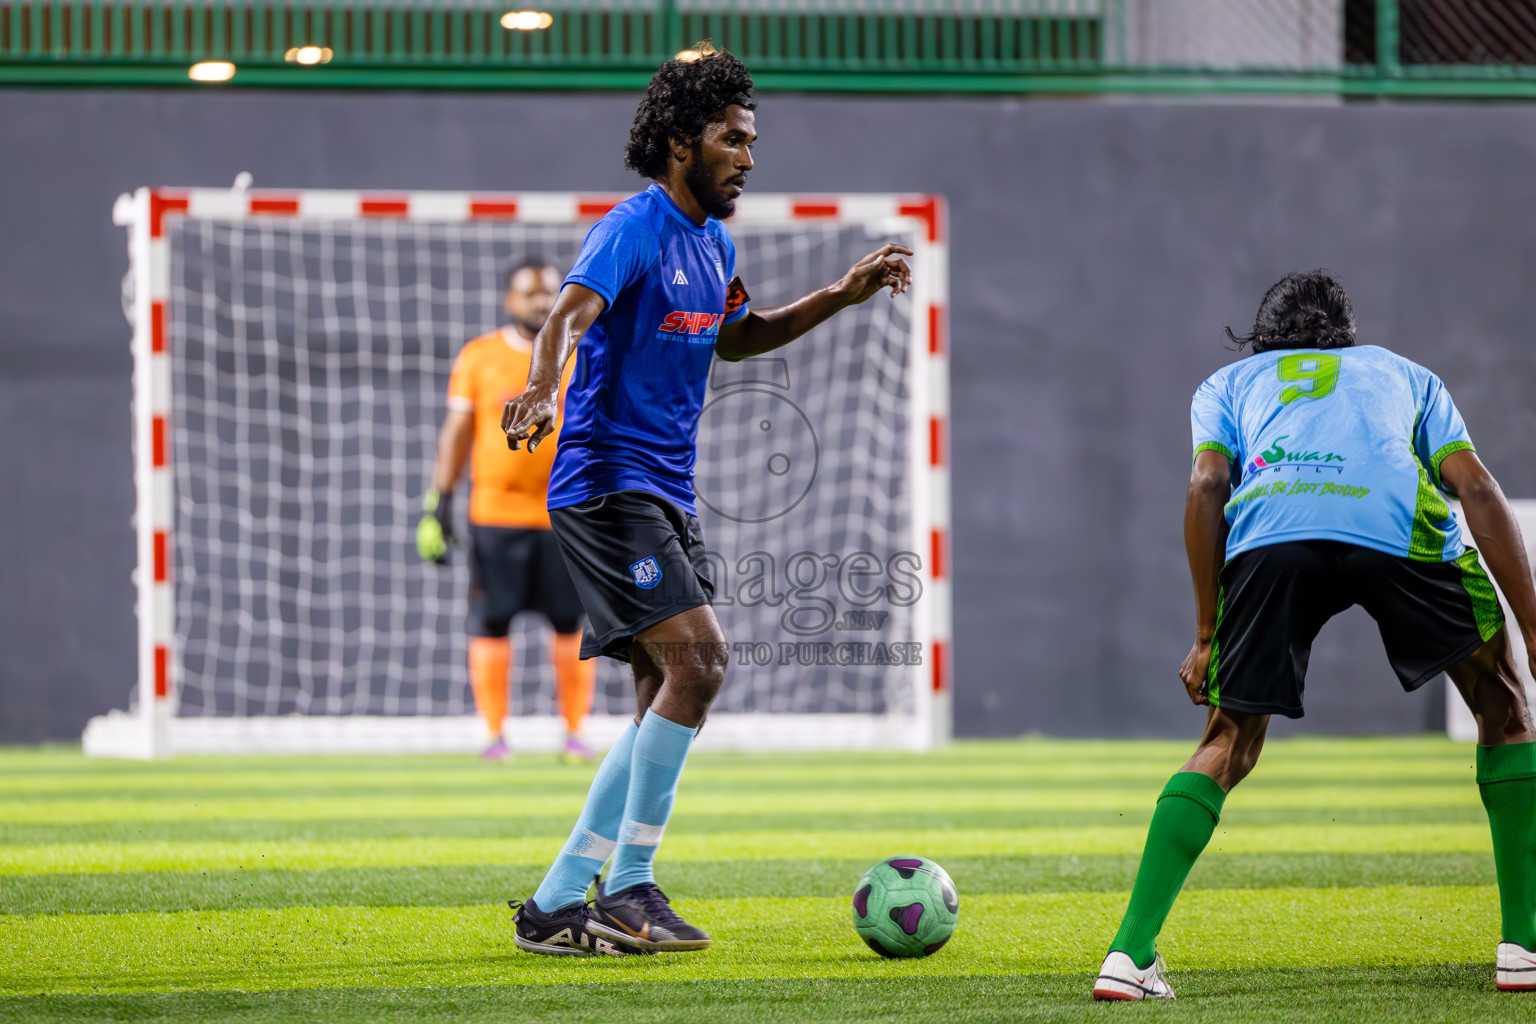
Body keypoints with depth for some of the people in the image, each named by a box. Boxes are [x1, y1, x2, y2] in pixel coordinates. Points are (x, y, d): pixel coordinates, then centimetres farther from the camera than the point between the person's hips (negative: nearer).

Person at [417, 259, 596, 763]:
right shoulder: (478, 358, 4)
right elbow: (457, 432, 4)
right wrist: (439, 506, -1)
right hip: (495, 510, -1)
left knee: (571, 623, -1)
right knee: (491, 623, -2)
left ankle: (575, 735, 7)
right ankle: (495, 735, 6)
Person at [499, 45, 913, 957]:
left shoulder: (713, 241, 15)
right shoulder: (635, 227, -13)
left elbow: (734, 338, 32)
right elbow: (571, 313, -29)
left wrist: (842, 296, 23)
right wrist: (542, 391, -49)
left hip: (667, 494, 10)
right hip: (608, 480, -10)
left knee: (671, 692, 7)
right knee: (696, 662, -19)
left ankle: (558, 905, 10)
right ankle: (626, 891, -12)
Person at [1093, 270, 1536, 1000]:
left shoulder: (1230, 383, 35)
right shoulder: (1406, 375, 36)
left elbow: (1207, 486, 15)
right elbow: (1477, 489, 21)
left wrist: (1206, 634, 15)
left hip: (1269, 527, 1)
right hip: (1399, 525, -1)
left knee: (1228, 745, 17)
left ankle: (1130, 955, 4)